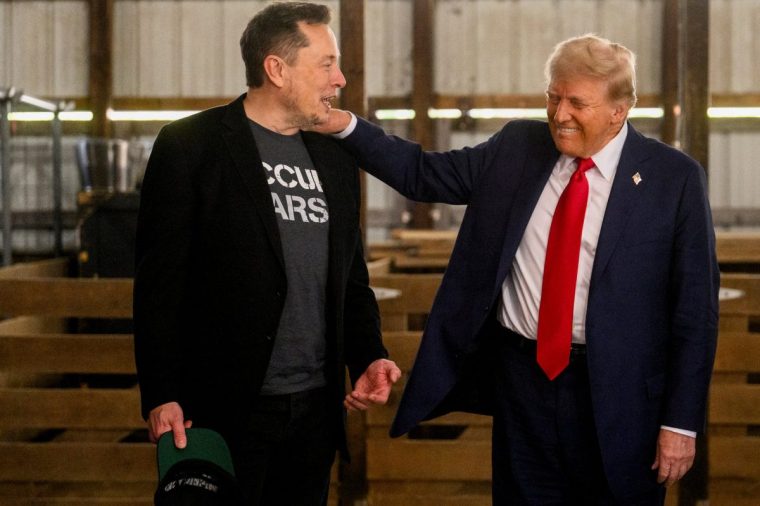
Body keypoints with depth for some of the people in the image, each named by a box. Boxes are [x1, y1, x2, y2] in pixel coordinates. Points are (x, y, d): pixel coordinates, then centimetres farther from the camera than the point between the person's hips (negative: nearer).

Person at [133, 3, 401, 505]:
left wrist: (368, 357, 1)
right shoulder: (191, 146, -5)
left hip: (316, 408, 6)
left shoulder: (336, 159, 13)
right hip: (227, 409, -5)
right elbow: (160, 281, -8)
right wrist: (161, 396, -12)